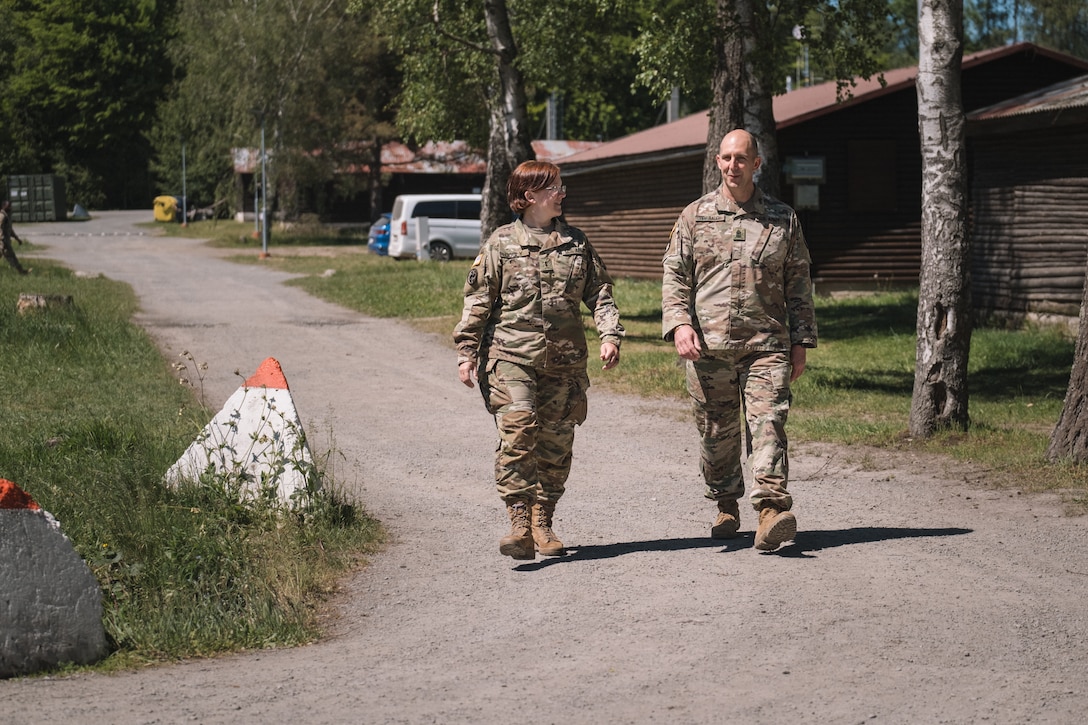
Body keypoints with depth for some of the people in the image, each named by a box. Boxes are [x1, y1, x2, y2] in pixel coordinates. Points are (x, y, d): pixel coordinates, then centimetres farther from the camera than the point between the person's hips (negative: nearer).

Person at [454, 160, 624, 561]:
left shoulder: (576, 242, 14)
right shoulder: (501, 243, 4)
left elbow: (599, 292, 13)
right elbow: (478, 300, 4)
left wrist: (610, 334, -2)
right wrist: (467, 351, -1)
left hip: (564, 359, 4)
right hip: (511, 354, -3)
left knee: (556, 441, 4)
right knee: (518, 428, -19)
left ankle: (542, 523, 17)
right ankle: (519, 522, -21)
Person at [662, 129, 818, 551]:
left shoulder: (782, 219, 9)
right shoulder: (695, 216, 9)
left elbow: (798, 283, 12)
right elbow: (675, 276, 7)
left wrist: (800, 342, 7)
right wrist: (679, 322, -9)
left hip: (766, 344, -1)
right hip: (707, 346, 1)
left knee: (767, 424, -14)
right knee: (717, 432, 8)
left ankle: (771, 510, -21)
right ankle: (726, 507, 26)